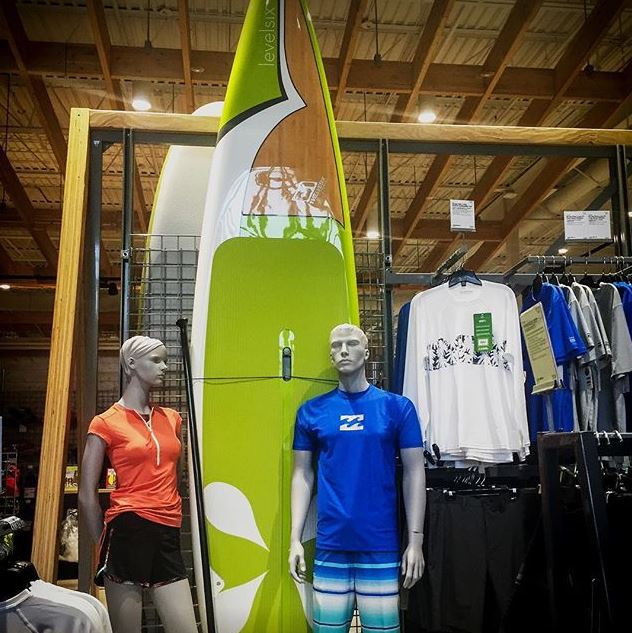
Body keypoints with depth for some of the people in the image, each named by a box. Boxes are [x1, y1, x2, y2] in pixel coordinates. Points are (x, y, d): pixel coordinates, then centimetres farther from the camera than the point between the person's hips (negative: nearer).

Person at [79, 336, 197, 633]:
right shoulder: (106, 423, -1)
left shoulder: (172, 419, 15)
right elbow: (87, 495, 0)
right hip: (129, 531, -5)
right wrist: (105, 544, 3)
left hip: (168, 535, 5)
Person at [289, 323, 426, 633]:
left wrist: (416, 539, -4)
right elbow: (302, 475, 7)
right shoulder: (312, 410, 5)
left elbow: (414, 473, 1)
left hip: (381, 545, -1)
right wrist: (295, 538, 1)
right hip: (329, 544, 1)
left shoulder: (397, 407, 1)